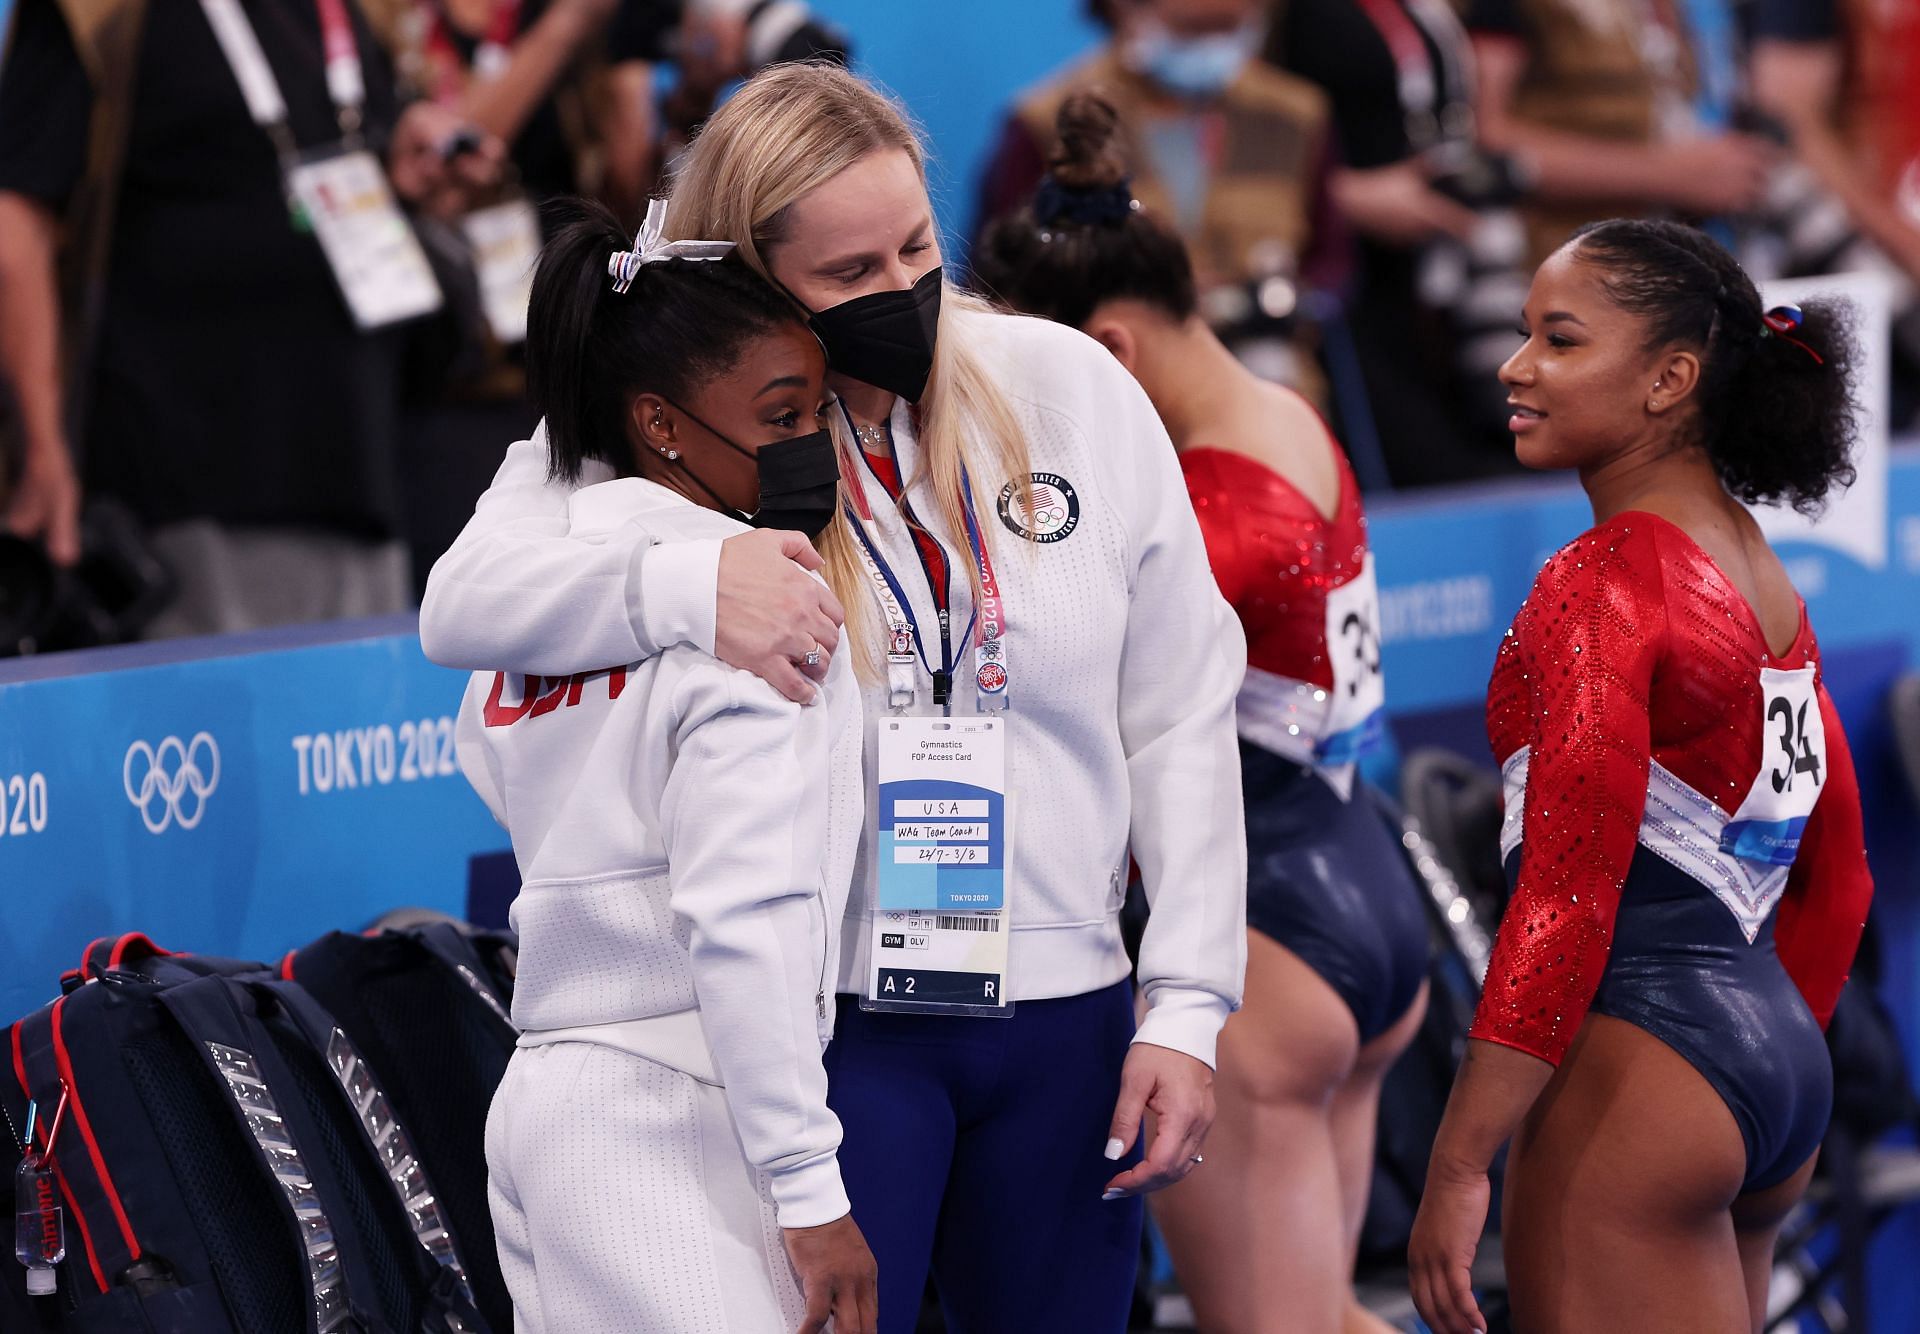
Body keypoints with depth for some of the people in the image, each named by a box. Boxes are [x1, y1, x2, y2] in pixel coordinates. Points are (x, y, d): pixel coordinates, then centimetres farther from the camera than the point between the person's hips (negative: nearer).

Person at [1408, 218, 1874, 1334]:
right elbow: (1837, 884, 20)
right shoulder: (1767, 584, 14)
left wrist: (1458, 1168, -19)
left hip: (1637, 1056, -9)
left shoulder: (1602, 584, -12)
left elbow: (1567, 895, -19)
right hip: (1777, 1053, 9)